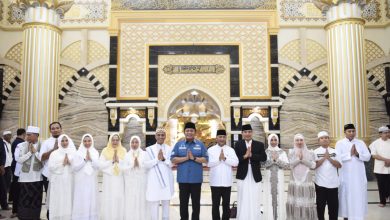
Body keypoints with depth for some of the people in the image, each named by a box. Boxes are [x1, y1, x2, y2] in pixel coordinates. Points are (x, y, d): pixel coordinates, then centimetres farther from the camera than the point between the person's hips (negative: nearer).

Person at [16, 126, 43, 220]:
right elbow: (19, 160, -6)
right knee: (25, 198, 4)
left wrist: (35, 151, -15)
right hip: (25, 176, 0)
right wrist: (29, 152, -14)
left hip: (37, 177, 0)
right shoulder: (22, 145, 0)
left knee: (36, 199, 7)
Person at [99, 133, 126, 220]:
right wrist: (111, 161, -14)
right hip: (109, 180, -1)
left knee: (119, 200, -1)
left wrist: (119, 161, -15)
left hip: (120, 180, 1)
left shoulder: (123, 151, 8)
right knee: (109, 201, -3)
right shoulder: (105, 151, 4)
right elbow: (100, 165, -5)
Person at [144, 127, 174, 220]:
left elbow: (171, 164, -2)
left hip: (166, 180, 1)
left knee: (166, 203, 9)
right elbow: (147, 164, -4)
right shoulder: (150, 149, 4)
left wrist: (164, 159, -18)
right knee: (154, 203, -2)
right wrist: (157, 159, -16)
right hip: (154, 180, -1)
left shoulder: (170, 149, 7)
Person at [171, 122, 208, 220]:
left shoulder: (200, 144, 4)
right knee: (183, 202, 9)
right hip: (183, 178, 1)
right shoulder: (178, 144, 5)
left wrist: (194, 158, -15)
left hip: (196, 179, 0)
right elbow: (173, 159, -2)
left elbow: (205, 159, -2)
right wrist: (186, 158, -13)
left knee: (196, 202, 8)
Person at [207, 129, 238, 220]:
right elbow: (209, 163, -11)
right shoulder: (211, 150, 1)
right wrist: (219, 159, -17)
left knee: (226, 204, 10)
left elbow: (235, 162, -8)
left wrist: (225, 158, -16)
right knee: (215, 204, 7)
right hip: (215, 182, -1)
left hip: (227, 182, 1)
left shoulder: (231, 150, 4)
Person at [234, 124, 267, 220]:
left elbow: (264, 158, -7)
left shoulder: (259, 144, 6)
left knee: (255, 201, 5)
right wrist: (245, 156, -20)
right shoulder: (238, 144, 4)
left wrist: (251, 155, -16)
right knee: (243, 201, 5)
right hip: (242, 176, 0)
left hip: (255, 176, 1)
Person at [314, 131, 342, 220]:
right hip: (321, 183, -2)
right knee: (320, 204, 6)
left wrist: (329, 158, -12)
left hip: (333, 183, 2)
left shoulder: (334, 151, 7)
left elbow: (339, 165, 0)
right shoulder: (316, 152, 0)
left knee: (334, 205, 7)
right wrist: (324, 158, -15)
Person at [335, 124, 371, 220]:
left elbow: (368, 157, 1)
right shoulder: (340, 143, -1)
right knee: (346, 195, 5)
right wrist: (350, 154, -17)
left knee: (359, 195, 4)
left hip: (359, 175, 2)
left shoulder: (361, 143, 7)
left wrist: (358, 154, -15)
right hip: (346, 175, -2)